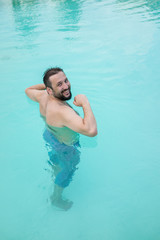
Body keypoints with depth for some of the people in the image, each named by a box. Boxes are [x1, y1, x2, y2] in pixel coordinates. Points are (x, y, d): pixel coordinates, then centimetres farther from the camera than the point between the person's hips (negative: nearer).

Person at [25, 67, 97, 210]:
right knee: (67, 170, 22)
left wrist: (45, 85, 3)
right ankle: (56, 198, 50)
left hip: (49, 136, 8)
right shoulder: (62, 111, -46)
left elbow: (28, 90, 5)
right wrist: (85, 102, -49)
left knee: (55, 159, 37)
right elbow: (91, 131, -59)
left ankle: (56, 176, 73)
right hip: (66, 147, -7)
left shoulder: (43, 97, -20)